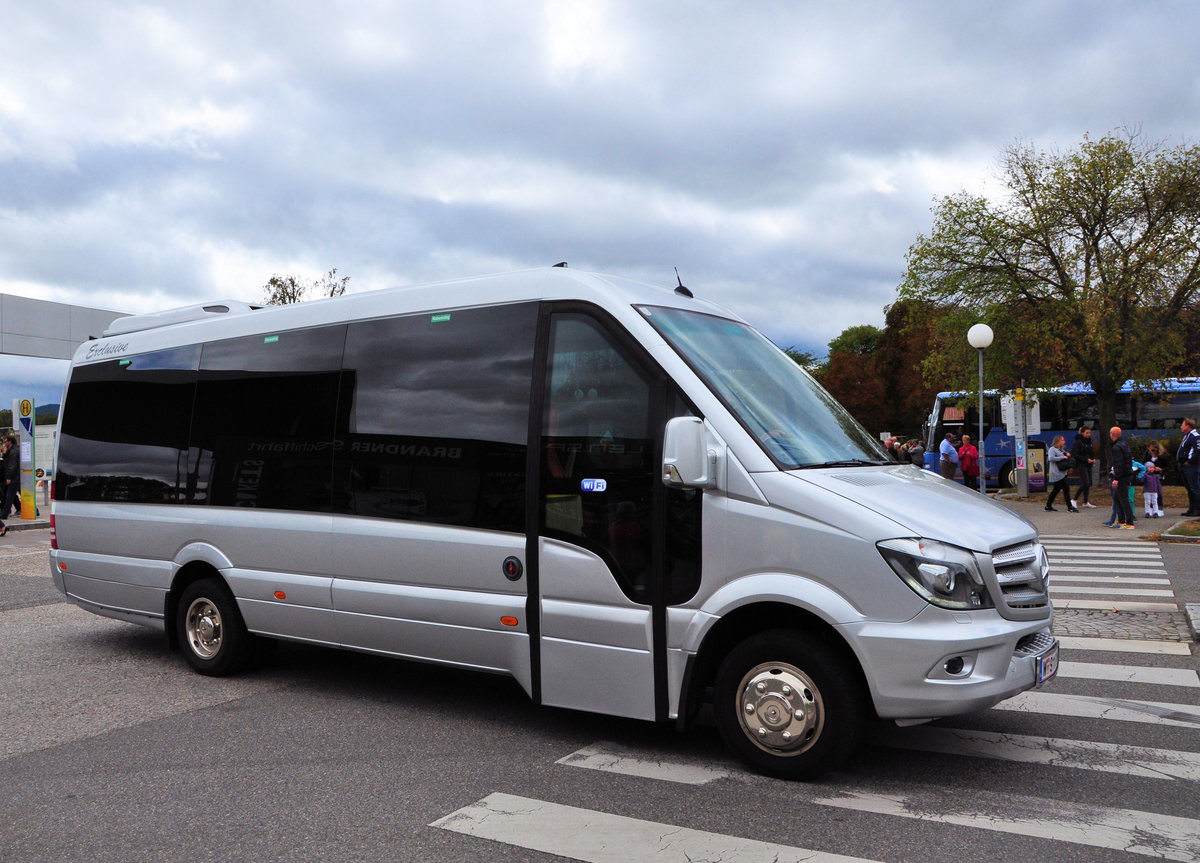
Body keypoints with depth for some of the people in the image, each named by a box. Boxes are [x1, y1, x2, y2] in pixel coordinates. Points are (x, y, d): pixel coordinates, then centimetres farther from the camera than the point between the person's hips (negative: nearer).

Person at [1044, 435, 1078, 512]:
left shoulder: (1060, 450, 20)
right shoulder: (1052, 449, -8)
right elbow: (1051, 458, -24)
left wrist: (1067, 455, 7)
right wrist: (1063, 457, -18)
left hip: (1062, 473, 10)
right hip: (1057, 474, -10)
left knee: (1056, 490, 12)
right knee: (1066, 489, -10)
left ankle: (1048, 506, 18)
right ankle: (1070, 507, -7)